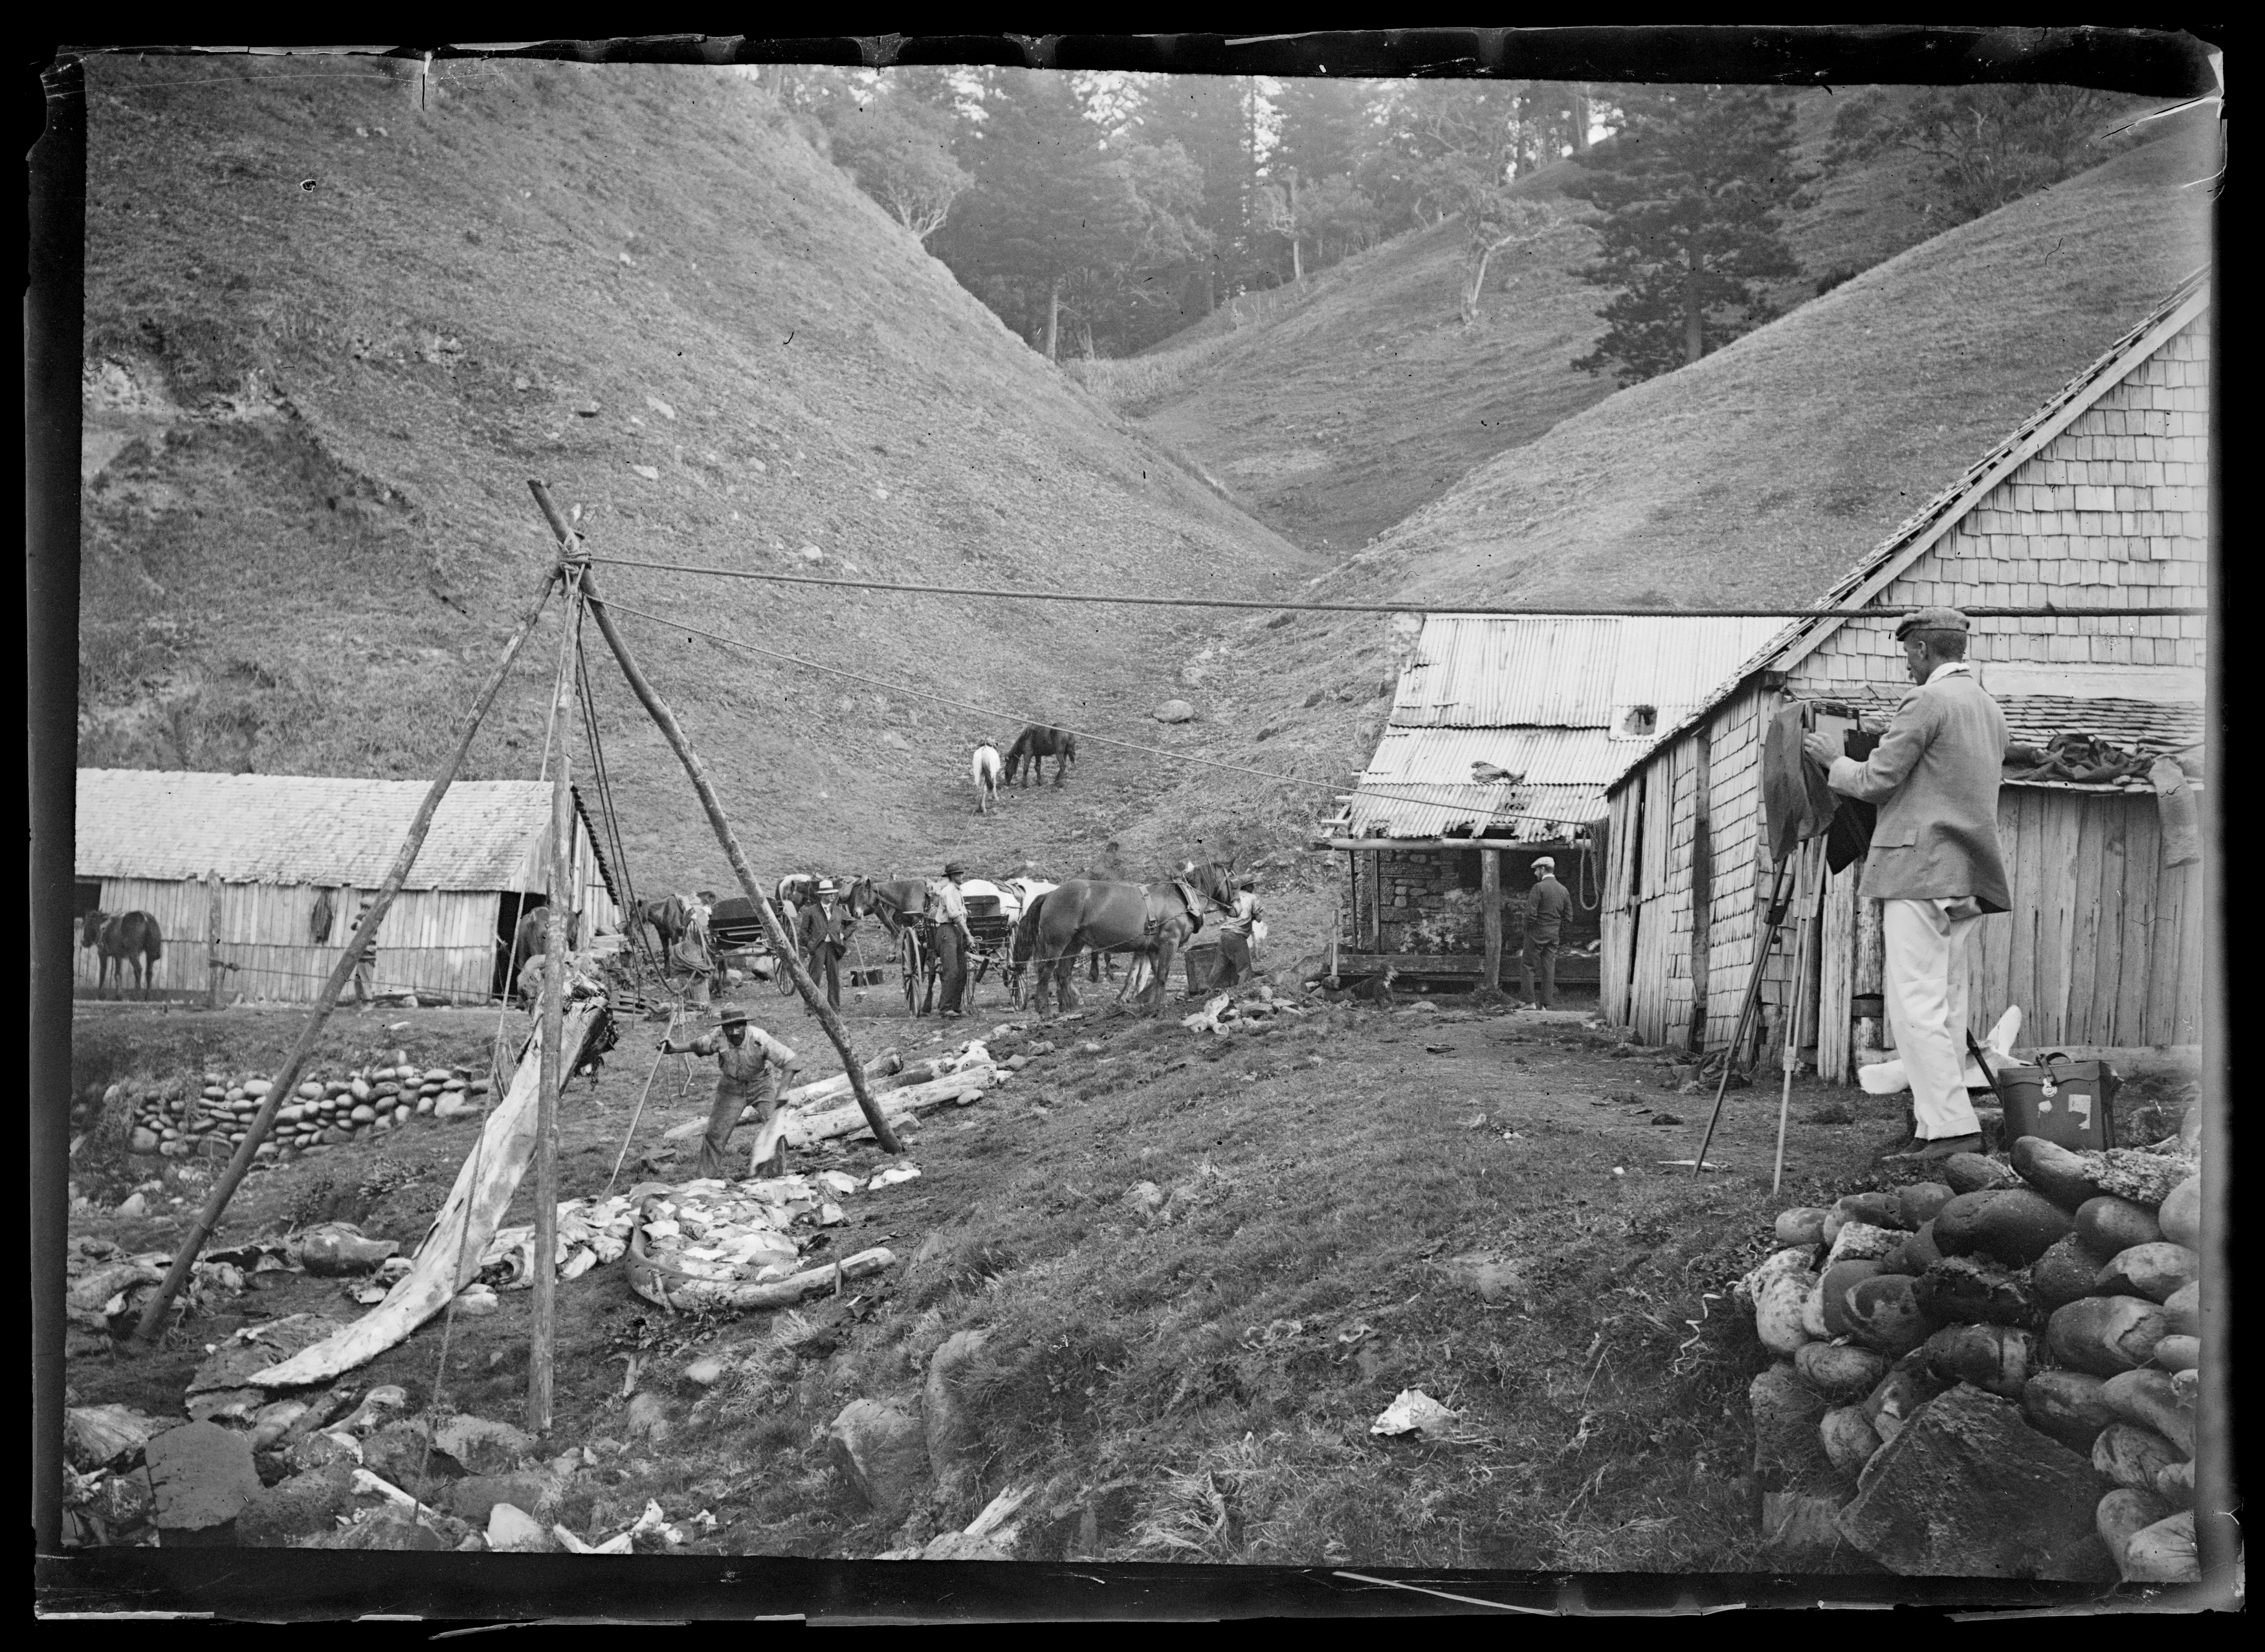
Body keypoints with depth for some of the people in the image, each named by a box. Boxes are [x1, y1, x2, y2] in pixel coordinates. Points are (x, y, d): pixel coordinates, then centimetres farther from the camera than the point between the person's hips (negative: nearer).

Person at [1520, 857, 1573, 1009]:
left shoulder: (1539, 888, -12)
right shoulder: (1564, 890, 8)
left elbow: (1531, 913, -18)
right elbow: (1569, 915, 9)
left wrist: (1528, 929, -3)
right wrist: (1559, 932, 14)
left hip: (1537, 933, -6)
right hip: (1554, 936, 6)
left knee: (1527, 965, 2)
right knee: (1550, 968, 8)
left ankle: (1530, 1002, -5)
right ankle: (1548, 1005, 7)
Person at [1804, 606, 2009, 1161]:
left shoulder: (1928, 701, -10)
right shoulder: (1990, 709, 18)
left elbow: (1875, 782, -10)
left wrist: (1833, 761, 8)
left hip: (1921, 871, -9)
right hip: (1967, 878, 9)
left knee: (1917, 1006, -9)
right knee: (1948, 1007, 10)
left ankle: (1952, 1127, -14)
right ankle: (1937, 1124, 10)